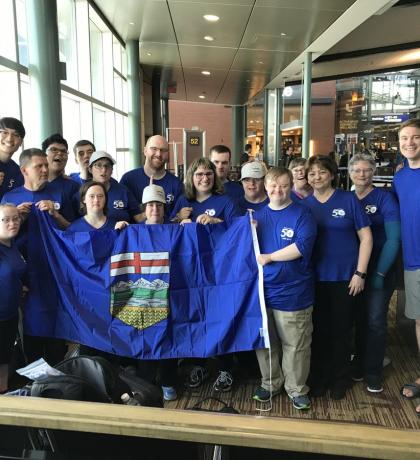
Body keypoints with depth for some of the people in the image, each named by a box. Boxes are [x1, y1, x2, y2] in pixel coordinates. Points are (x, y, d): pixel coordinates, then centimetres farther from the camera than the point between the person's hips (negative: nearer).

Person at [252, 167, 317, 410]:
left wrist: (268, 257, -16)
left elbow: (302, 246, -19)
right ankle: (270, 382, 35)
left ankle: (297, 388, 26)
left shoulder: (302, 214, -6)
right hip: (262, 290, 5)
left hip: (293, 293, -4)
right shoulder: (258, 215, 11)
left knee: (295, 345, 7)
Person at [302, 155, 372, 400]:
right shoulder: (304, 204, 3)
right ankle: (319, 377, 30)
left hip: (344, 278, -2)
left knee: (341, 330, 10)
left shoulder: (349, 200, -4)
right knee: (318, 329, 12)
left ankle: (340, 379, 30)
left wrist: (360, 273, -9)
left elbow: (366, 237, -3)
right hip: (314, 278, 2)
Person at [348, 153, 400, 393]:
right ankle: (360, 362, 31)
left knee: (375, 321, 1)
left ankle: (373, 372, 19)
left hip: (380, 268, -3)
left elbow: (394, 238, -11)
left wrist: (380, 273, -14)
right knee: (360, 318, 13)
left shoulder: (385, 198, -8)